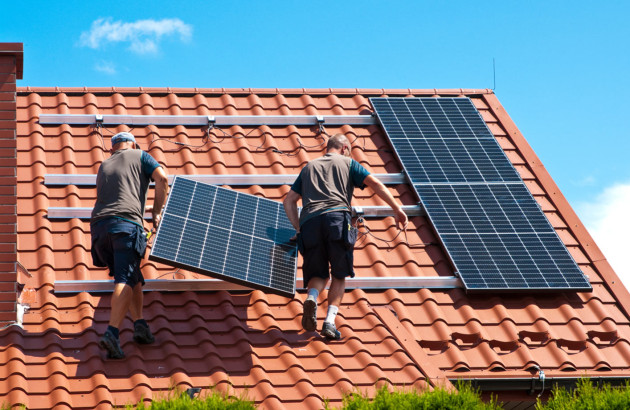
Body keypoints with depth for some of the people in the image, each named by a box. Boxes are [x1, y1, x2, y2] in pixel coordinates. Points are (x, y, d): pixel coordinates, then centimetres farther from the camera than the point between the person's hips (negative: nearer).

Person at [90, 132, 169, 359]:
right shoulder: (139, 156, 18)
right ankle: (112, 333, -30)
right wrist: (157, 212, 10)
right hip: (126, 223, -5)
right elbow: (162, 178, 1)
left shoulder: (104, 166, 32)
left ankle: (139, 323, 1)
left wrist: (148, 208, 51)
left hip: (99, 225, 5)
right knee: (125, 280, -14)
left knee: (132, 278, 18)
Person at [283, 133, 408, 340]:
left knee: (318, 274, 14)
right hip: (337, 218, -3)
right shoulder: (347, 162, 22)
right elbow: (375, 184, 9)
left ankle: (312, 298, -21)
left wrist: (298, 228, 26)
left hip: (309, 222, 3)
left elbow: (289, 200, 25)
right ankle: (330, 321, -11)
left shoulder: (309, 167, 31)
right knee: (339, 275, 8)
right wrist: (397, 209, 8)